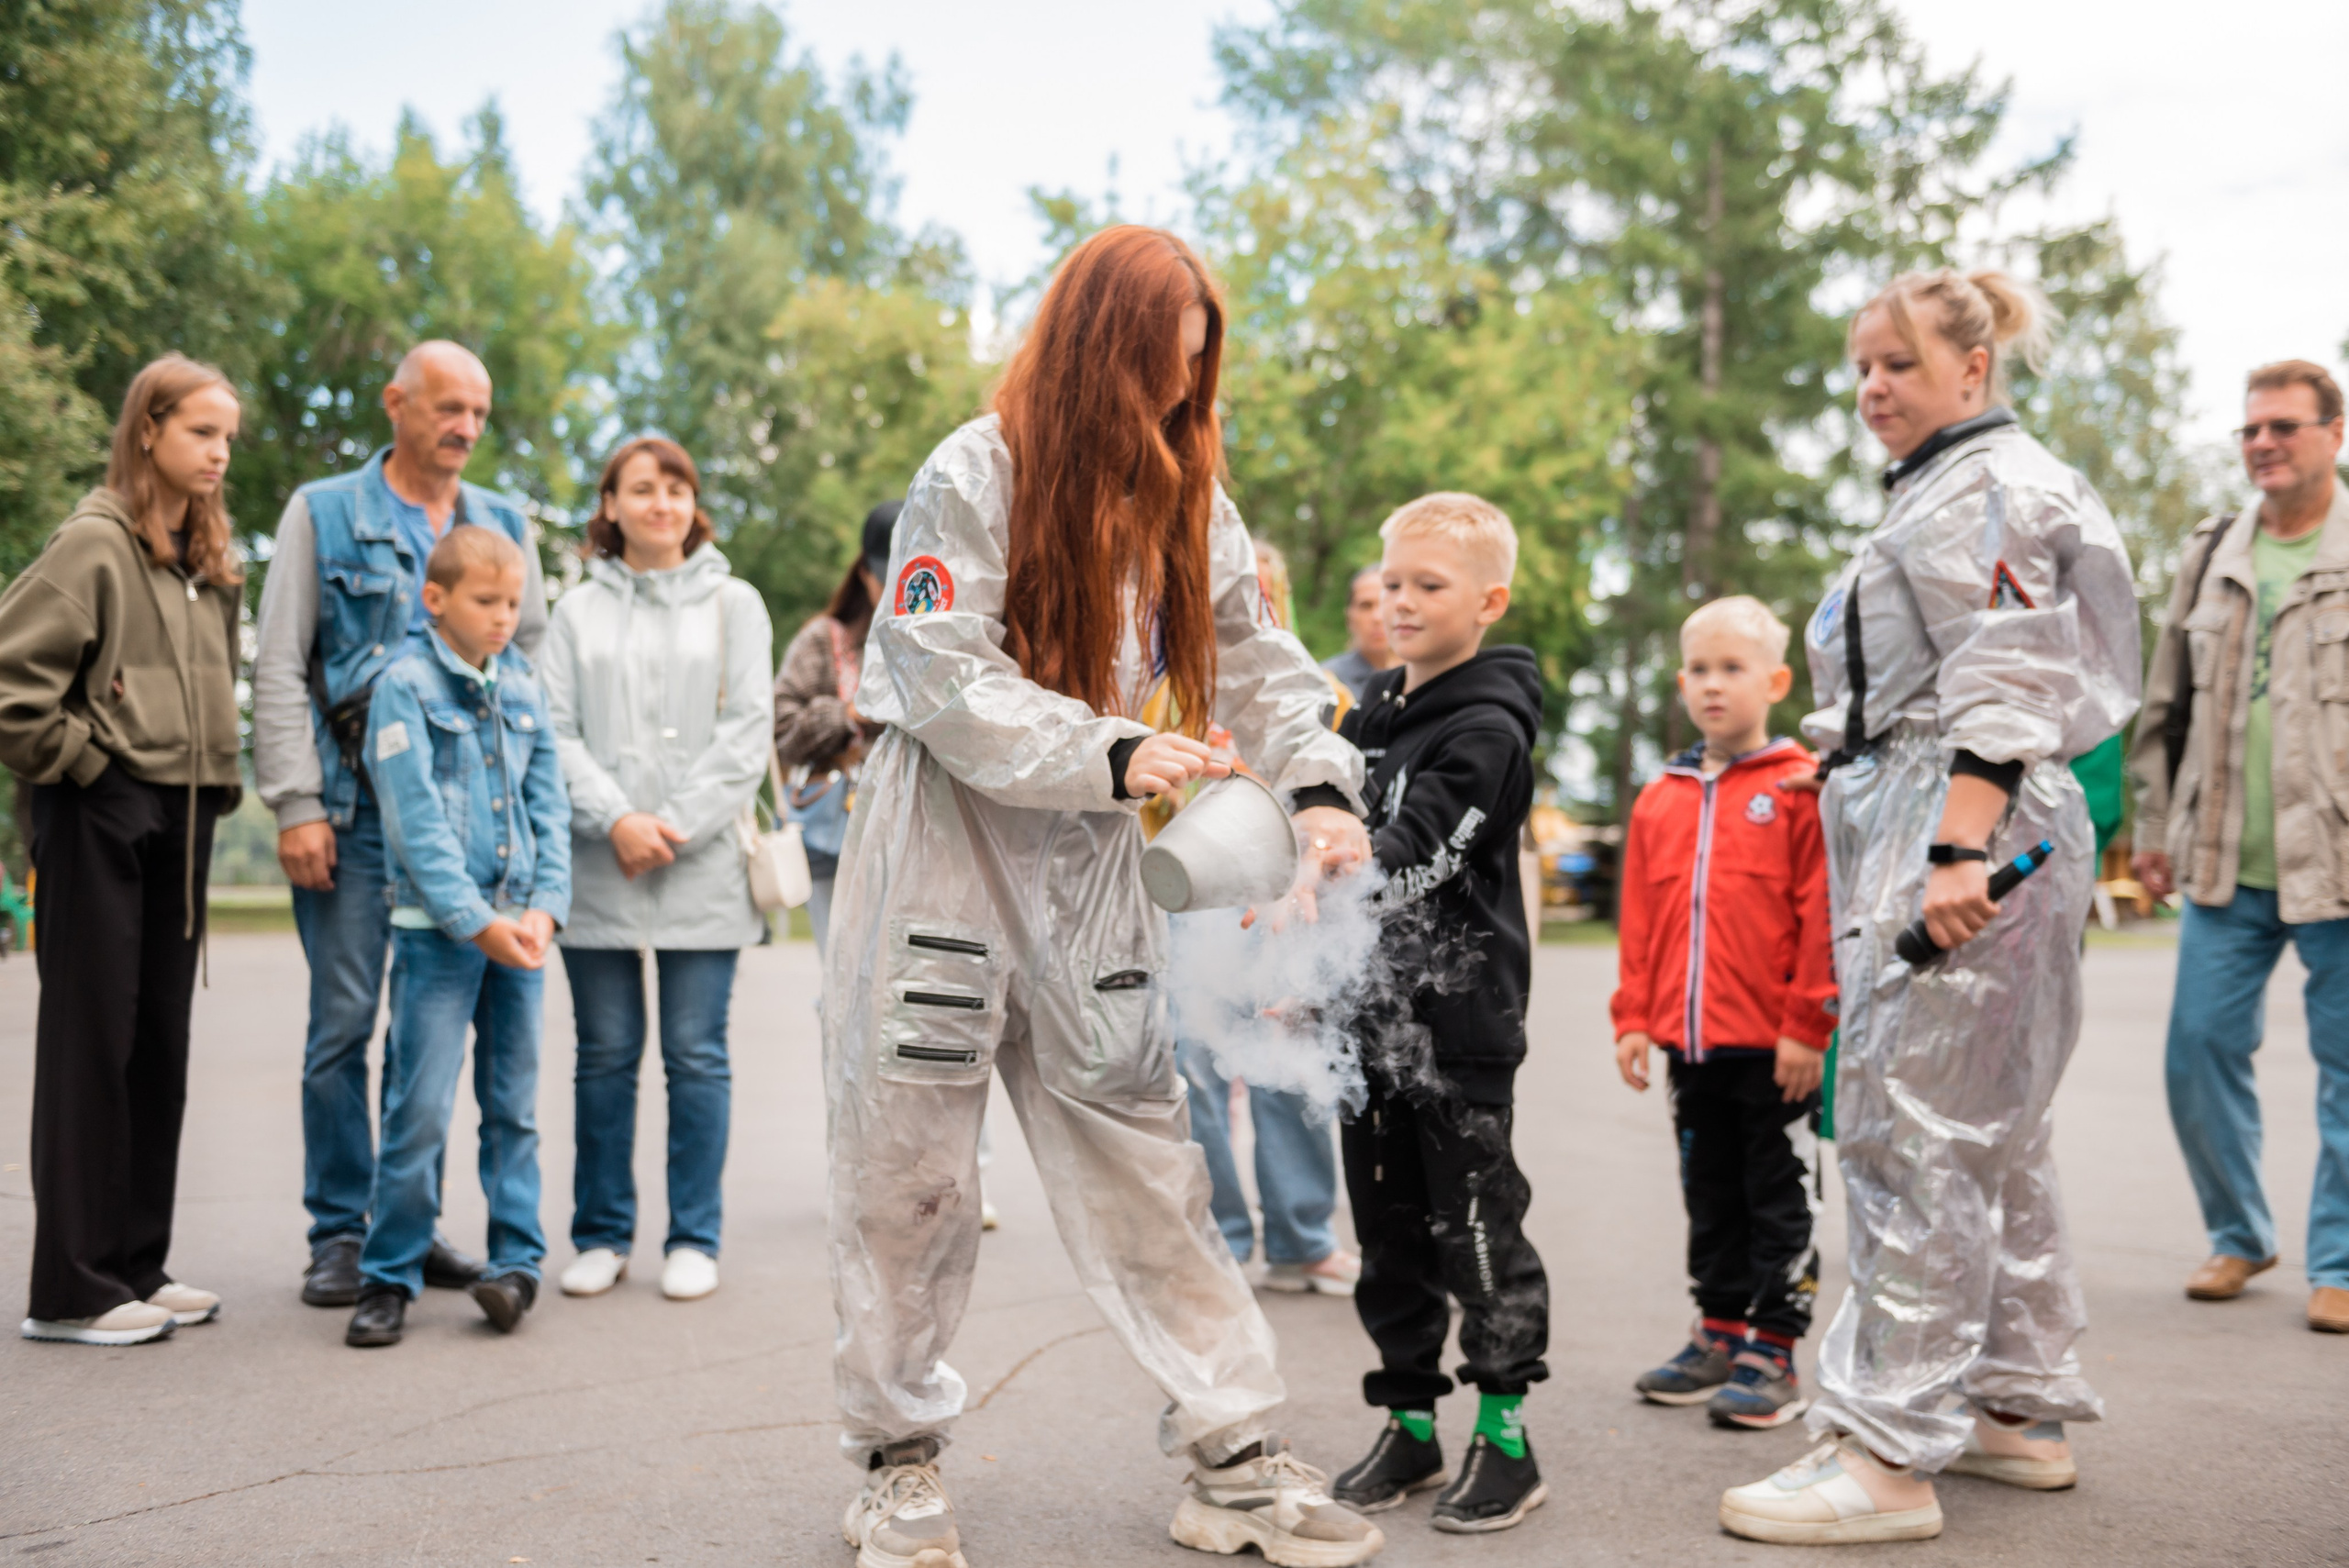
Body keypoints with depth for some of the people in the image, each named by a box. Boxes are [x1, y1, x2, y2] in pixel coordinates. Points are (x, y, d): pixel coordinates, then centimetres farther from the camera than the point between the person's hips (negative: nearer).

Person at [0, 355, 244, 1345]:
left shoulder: (210, 560, 15)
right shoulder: (95, 542, -9)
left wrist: (214, 778, 11)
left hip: (181, 818, 8)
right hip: (101, 817, -7)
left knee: (161, 1041, 10)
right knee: (92, 1040, -2)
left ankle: (138, 1266, 20)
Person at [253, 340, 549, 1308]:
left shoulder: (505, 525, 13)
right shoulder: (324, 514, 4)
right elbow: (278, 670, 0)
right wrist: (297, 807, -8)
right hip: (358, 812, -3)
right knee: (343, 1022, -1)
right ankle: (339, 1233, 10)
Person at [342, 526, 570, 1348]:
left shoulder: (523, 686, 10)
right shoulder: (406, 684, -5)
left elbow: (548, 803, 9)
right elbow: (416, 819, -12)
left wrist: (544, 907, -5)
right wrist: (476, 921, -17)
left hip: (519, 927, 5)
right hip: (436, 931, -5)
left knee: (514, 1104, 10)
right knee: (420, 1108, -4)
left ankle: (516, 1260, 18)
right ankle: (390, 1275, 9)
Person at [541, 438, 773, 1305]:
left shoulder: (734, 604, 8)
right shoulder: (578, 611, 11)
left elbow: (745, 735, 1)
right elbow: (554, 730, 3)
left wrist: (678, 827, -9)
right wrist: (615, 819, -11)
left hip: (702, 868, -1)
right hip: (598, 869, 1)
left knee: (696, 1055, 2)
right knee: (605, 1055, 7)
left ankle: (694, 1239, 12)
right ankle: (601, 1235, 18)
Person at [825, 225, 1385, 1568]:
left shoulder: (1186, 494, 7)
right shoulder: (974, 475, -10)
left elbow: (1254, 652, 3)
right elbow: (939, 675, -18)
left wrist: (1317, 780, -15)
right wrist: (1111, 751, -27)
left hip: (1093, 858, 4)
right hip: (946, 840, -4)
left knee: (1147, 1156, 4)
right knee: (910, 1164, 4)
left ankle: (1236, 1460, 10)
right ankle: (901, 1455, 21)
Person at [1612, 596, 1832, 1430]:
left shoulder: (1802, 787, -7)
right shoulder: (1660, 799, 9)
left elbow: (1823, 914, -10)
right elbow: (1639, 919, 12)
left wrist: (1809, 1025, -13)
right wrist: (1634, 1018, 8)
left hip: (1774, 1045, -6)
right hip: (1690, 1041, 6)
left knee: (1780, 1199, 5)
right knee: (1711, 1197, 16)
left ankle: (1772, 1353, 13)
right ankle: (1719, 1336, 28)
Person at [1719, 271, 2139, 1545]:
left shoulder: (1994, 485, -7)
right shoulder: (1935, 493, 24)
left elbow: (2002, 688, -18)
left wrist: (1959, 853, -25)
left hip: (1972, 824, -11)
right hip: (1918, 829, 11)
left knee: (1915, 1128, -12)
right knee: (1989, 1131, 14)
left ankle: (1889, 1453, -8)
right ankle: (2021, 1406, 24)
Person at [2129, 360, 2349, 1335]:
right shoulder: (2211, 557, 12)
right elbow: (2165, 706, 16)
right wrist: (2154, 827, 13)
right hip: (2225, 864, 4)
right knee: (2200, 1052, 5)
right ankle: (2238, 1235, 24)